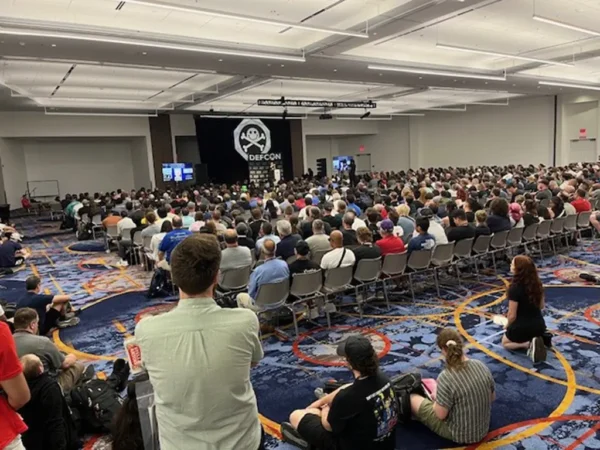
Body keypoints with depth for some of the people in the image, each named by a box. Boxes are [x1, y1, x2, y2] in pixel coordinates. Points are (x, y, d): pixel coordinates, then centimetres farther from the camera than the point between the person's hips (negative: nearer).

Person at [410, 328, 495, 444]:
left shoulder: (446, 377, -31)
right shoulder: (481, 366, -13)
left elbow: (441, 414, -21)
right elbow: (492, 397, 2)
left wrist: (436, 398, -1)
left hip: (459, 435, -6)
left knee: (412, 398, 13)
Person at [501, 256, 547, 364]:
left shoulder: (514, 288, -26)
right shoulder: (537, 283, -5)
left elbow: (512, 316, -19)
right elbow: (541, 306, 9)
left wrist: (508, 326, 1)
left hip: (522, 327, -6)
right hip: (540, 325, 6)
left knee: (505, 342, 23)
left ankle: (527, 344, -5)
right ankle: (540, 339, 5)